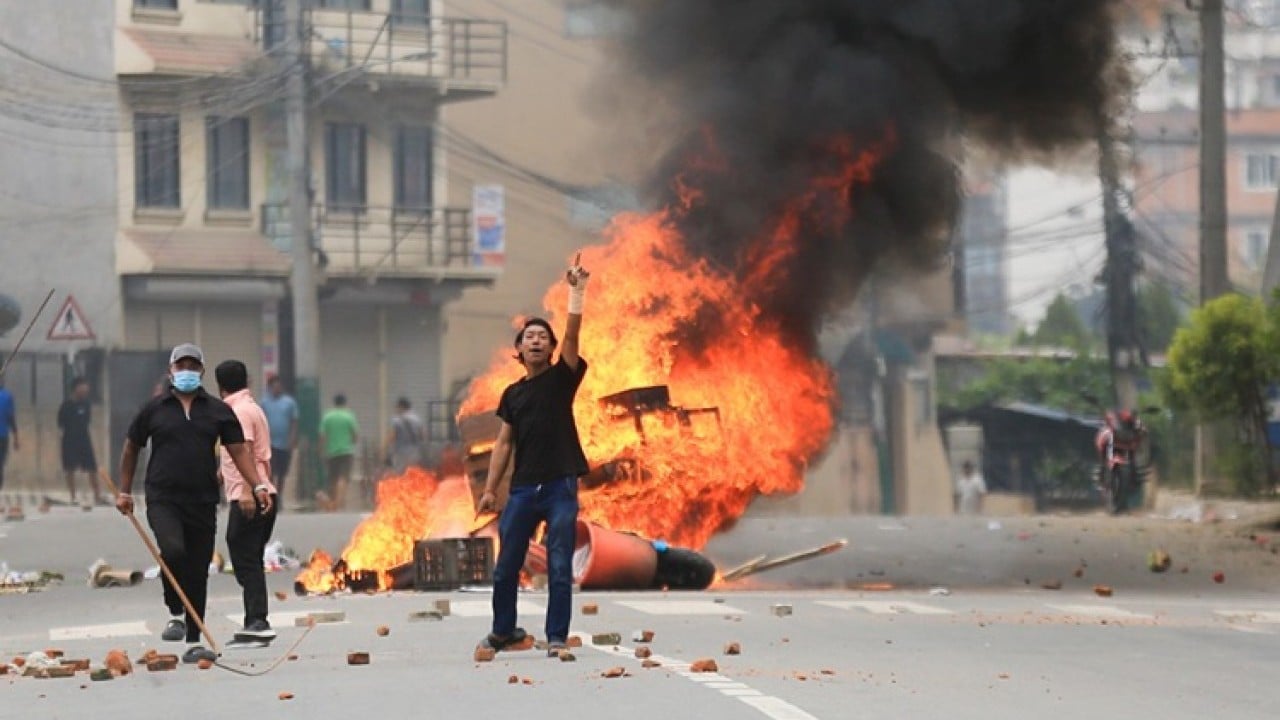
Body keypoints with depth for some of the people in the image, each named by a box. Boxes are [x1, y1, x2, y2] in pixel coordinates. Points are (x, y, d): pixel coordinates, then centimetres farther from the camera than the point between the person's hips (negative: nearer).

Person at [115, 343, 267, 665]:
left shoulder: (218, 411, 8)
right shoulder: (154, 409, 6)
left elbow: (238, 450, 4)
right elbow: (131, 449, 16)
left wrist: (258, 485, -10)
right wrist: (124, 491, 13)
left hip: (202, 502, 2)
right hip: (162, 499, -2)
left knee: (198, 572, 4)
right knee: (173, 551, -28)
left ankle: (193, 643, 13)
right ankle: (175, 615, -7)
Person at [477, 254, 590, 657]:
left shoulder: (561, 379, 3)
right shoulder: (513, 394, 12)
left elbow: (573, 335, -12)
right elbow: (504, 443, 12)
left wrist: (577, 292, -18)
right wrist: (489, 489, 6)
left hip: (560, 486, -3)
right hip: (523, 488, 3)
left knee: (560, 568, -3)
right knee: (506, 566, 6)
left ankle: (557, 637, 3)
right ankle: (503, 630, 23)